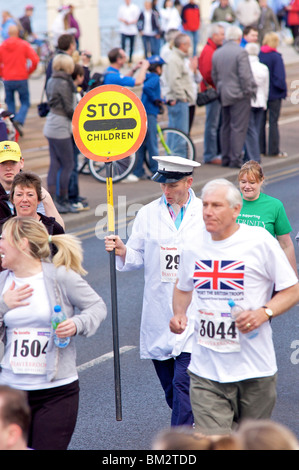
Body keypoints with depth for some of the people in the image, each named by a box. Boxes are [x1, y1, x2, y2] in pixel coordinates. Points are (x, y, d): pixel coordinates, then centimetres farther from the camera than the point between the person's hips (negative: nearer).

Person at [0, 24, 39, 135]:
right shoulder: (24, 45, -4)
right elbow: (35, 60, -10)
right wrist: (28, 72, 3)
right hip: (21, 79, -2)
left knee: (10, 103, 16)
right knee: (25, 103, 6)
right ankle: (19, 121, -19)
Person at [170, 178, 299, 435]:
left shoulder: (260, 241, -7)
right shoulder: (193, 245, 6)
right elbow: (183, 288, 24)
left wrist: (263, 313, -19)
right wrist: (179, 313, 3)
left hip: (254, 370, -2)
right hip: (206, 372, 2)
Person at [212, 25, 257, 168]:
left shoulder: (216, 53, 8)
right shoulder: (240, 52, -14)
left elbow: (214, 76, 13)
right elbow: (245, 76, -17)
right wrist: (248, 92, -7)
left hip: (224, 96, 7)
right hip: (239, 95, -7)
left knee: (225, 127, 13)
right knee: (239, 128, -4)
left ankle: (225, 158, 16)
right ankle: (235, 159, -5)